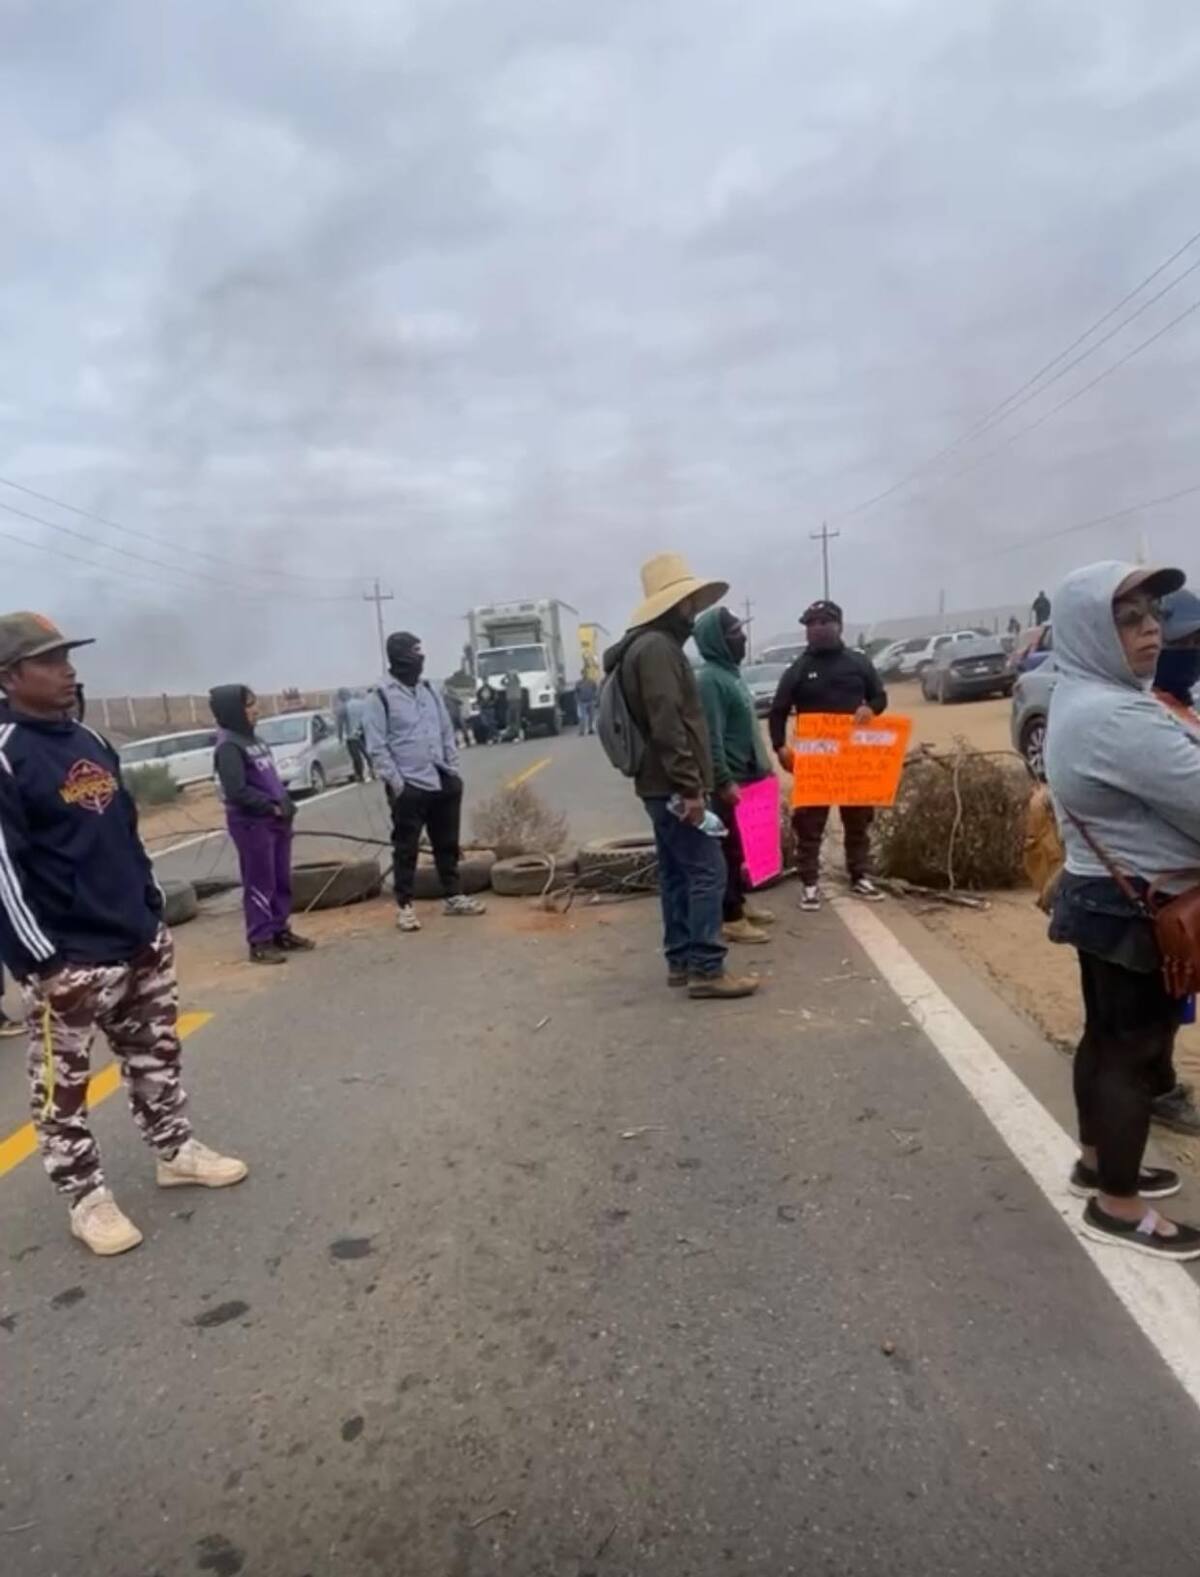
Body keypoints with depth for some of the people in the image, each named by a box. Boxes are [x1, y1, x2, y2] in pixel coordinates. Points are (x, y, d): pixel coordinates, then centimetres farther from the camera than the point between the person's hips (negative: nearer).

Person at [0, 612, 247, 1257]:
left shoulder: (91, 743, 10)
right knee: (62, 1084, 7)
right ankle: (86, 1196, 21)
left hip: (140, 941, 8)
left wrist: (154, 909, 16)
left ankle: (175, 1151, 34)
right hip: (67, 959, -8)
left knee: (155, 1055, 18)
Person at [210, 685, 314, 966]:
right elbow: (237, 791, -21)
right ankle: (260, 942, 4)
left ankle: (281, 931, 23)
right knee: (260, 884, -3)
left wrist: (285, 806, 5)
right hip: (250, 823, -9)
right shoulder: (228, 746, -14)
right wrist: (272, 806, -16)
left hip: (274, 820, 9)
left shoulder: (253, 739, 15)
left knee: (282, 880, 13)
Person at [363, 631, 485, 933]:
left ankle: (454, 897, 24)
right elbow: (377, 747, -10)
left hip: (443, 782, 6)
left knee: (447, 843, 13)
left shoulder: (429, 691, 12)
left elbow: (447, 734, 16)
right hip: (409, 787, -6)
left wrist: (453, 770, 8)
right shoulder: (381, 697, -7)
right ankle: (404, 906, 8)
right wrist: (395, 783, -15)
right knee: (406, 848, 1)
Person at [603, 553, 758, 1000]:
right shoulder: (658, 648, -15)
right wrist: (690, 786, -23)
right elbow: (667, 725, -24)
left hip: (659, 784, 11)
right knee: (707, 871, -8)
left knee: (677, 872, 13)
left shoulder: (651, 645, 19)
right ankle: (705, 970, -6)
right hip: (672, 785, -11)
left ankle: (681, 960, 19)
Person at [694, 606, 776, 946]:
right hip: (729, 781, -10)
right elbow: (711, 738, -22)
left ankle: (740, 902, 27)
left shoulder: (731, 673, 14)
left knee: (742, 846, 16)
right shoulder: (710, 680, -17)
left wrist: (763, 765, 21)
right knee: (730, 848, -5)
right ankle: (732, 918, 0)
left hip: (746, 776, 10)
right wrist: (724, 781, -25)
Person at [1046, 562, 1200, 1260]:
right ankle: (1117, 1205, 17)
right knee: (1139, 1051, 3)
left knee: (1107, 1037, 21)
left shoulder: (1081, 699, 9)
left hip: (1103, 896, 10)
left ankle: (1098, 1161, 38)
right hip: (1138, 910, -10)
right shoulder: (1115, 716, -26)